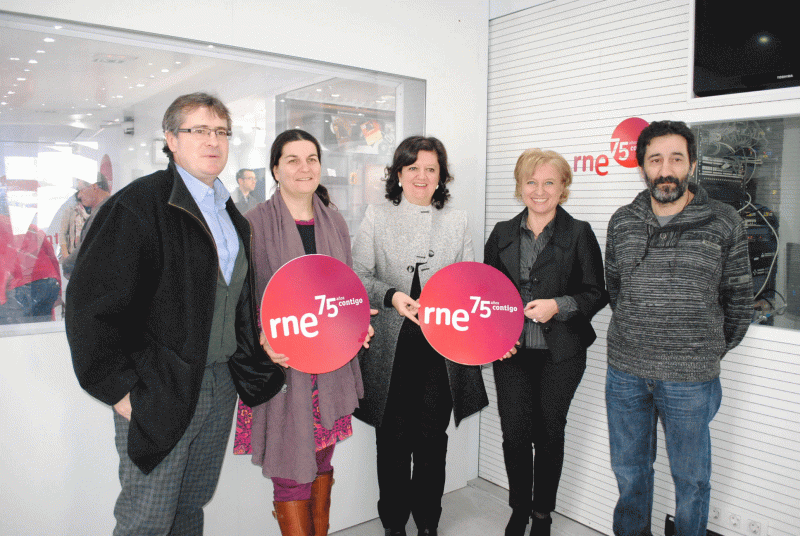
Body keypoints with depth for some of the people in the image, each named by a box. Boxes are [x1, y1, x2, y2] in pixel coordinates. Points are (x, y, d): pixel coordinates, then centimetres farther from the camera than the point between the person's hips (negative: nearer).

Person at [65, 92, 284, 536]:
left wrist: (250, 361, 11)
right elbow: (91, 302, -16)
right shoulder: (139, 203, -13)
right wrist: (119, 387, -15)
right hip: (159, 394, -6)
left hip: (222, 382, 7)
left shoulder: (229, 212, 12)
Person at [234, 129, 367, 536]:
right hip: (281, 361, -4)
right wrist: (263, 339, -18)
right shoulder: (256, 223, -4)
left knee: (323, 457, 16)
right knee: (291, 467, 1)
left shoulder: (334, 221, 9)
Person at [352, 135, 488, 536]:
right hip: (391, 349, -1)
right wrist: (391, 296, -17)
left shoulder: (456, 221, 11)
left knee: (432, 438, 10)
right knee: (393, 439, 9)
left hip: (441, 348, 1)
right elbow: (358, 276, 0)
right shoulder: (377, 218, 5)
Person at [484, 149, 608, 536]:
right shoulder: (502, 233, 8)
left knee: (549, 434, 11)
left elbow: (597, 292, -2)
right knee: (514, 433, 3)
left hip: (560, 354, -2)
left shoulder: (579, 234, -2)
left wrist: (559, 306, -18)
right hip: (511, 351, 2)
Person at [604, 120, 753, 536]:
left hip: (690, 379, -2)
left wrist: (710, 351, 9)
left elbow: (739, 299, 3)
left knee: (690, 477, 13)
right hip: (625, 371, 3)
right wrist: (636, 338, 13)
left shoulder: (724, 223, -4)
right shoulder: (622, 222, 4)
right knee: (629, 469, 18)